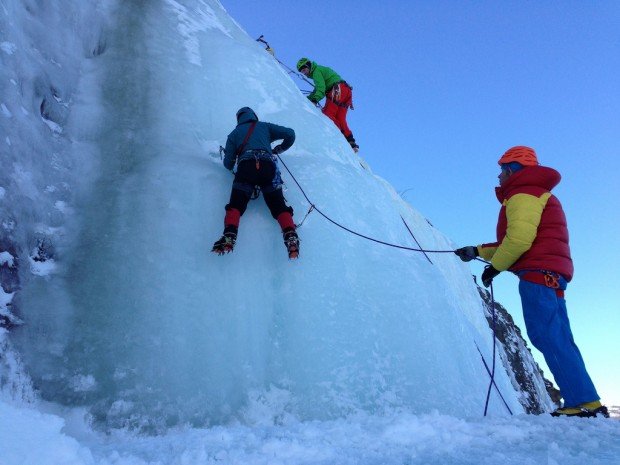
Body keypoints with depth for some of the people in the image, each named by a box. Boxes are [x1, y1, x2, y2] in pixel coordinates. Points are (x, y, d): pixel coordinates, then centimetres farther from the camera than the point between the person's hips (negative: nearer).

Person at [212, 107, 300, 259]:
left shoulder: (234, 133, 28)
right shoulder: (265, 126, 29)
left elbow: (228, 164, 19)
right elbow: (290, 134, 22)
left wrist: (229, 161, 43)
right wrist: (279, 149, 39)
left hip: (246, 166, 0)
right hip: (268, 165, 1)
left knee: (236, 203, -8)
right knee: (278, 204, -7)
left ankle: (229, 236, -36)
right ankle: (290, 235, -33)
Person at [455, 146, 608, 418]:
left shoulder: (522, 194, -4)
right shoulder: (536, 194, 29)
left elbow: (519, 238, -19)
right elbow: (516, 242, 27)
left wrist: (494, 266, -7)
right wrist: (478, 251, 22)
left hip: (538, 272, -11)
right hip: (549, 273, 11)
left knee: (546, 336, -14)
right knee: (556, 340, 7)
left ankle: (585, 403, -16)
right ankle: (581, 402, 7)